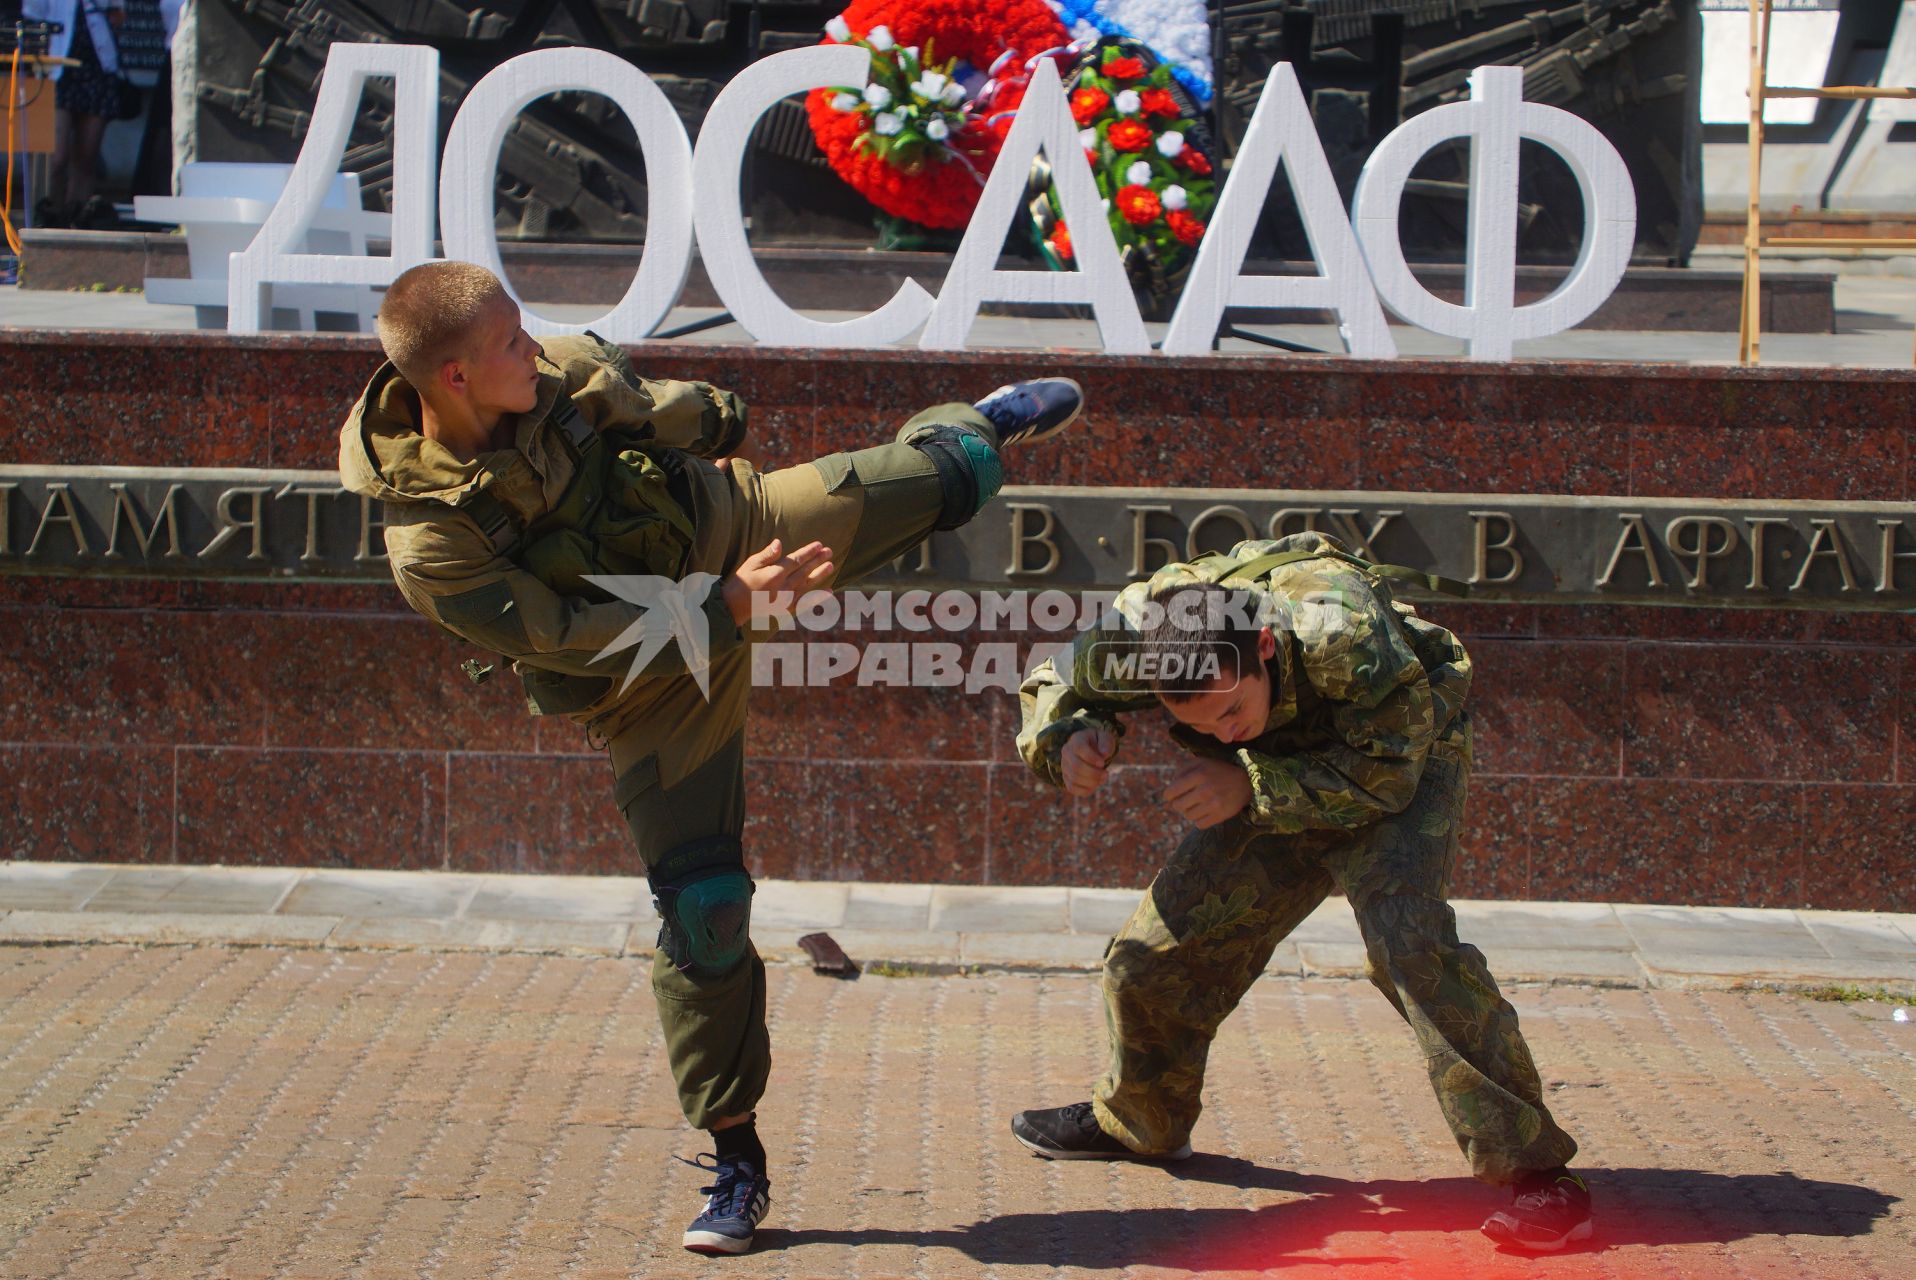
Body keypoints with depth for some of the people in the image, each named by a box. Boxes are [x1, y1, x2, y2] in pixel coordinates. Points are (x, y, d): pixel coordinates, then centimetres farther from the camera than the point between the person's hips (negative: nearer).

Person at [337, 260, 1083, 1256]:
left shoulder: (556, 372, -19)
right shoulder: (432, 545, -31)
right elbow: (575, 638, -27)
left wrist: (723, 431, 23)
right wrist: (724, 607, -30)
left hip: (730, 526, 4)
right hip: (650, 673, -4)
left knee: (950, 481, 11)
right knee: (702, 903, -10)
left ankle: (976, 425, 52)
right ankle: (735, 1159, 5)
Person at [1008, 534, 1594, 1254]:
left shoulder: (1343, 631, -42)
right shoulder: (1139, 634, -29)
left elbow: (1386, 773, -29)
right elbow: (1053, 688, -8)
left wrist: (1251, 786, -38)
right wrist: (1070, 737, -31)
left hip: (1403, 762, -5)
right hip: (1277, 777, 5)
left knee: (1405, 931, -28)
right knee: (1168, 935, 2)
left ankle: (1530, 1165, -22)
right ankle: (1135, 1121, 32)